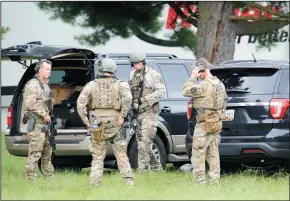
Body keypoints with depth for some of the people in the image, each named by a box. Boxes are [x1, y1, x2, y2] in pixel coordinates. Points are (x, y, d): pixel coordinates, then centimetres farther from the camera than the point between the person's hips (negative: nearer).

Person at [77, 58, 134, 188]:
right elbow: (127, 98, -19)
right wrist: (122, 116, -14)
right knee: (121, 155, 9)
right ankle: (129, 181, 6)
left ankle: (94, 184, 4)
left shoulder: (92, 85, 3)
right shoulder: (119, 85, 1)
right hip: (114, 123, 0)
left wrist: (86, 121, -1)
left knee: (97, 157, 8)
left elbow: (80, 103, -5)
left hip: (97, 122, 0)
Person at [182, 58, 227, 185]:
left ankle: (200, 181, -7)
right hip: (217, 124, 9)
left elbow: (186, 91, -19)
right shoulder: (219, 84, 13)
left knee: (198, 153, -5)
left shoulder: (205, 85, -18)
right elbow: (224, 102, 21)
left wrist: (192, 77, -12)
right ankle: (214, 180, 12)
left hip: (204, 125, -9)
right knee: (213, 153, 12)